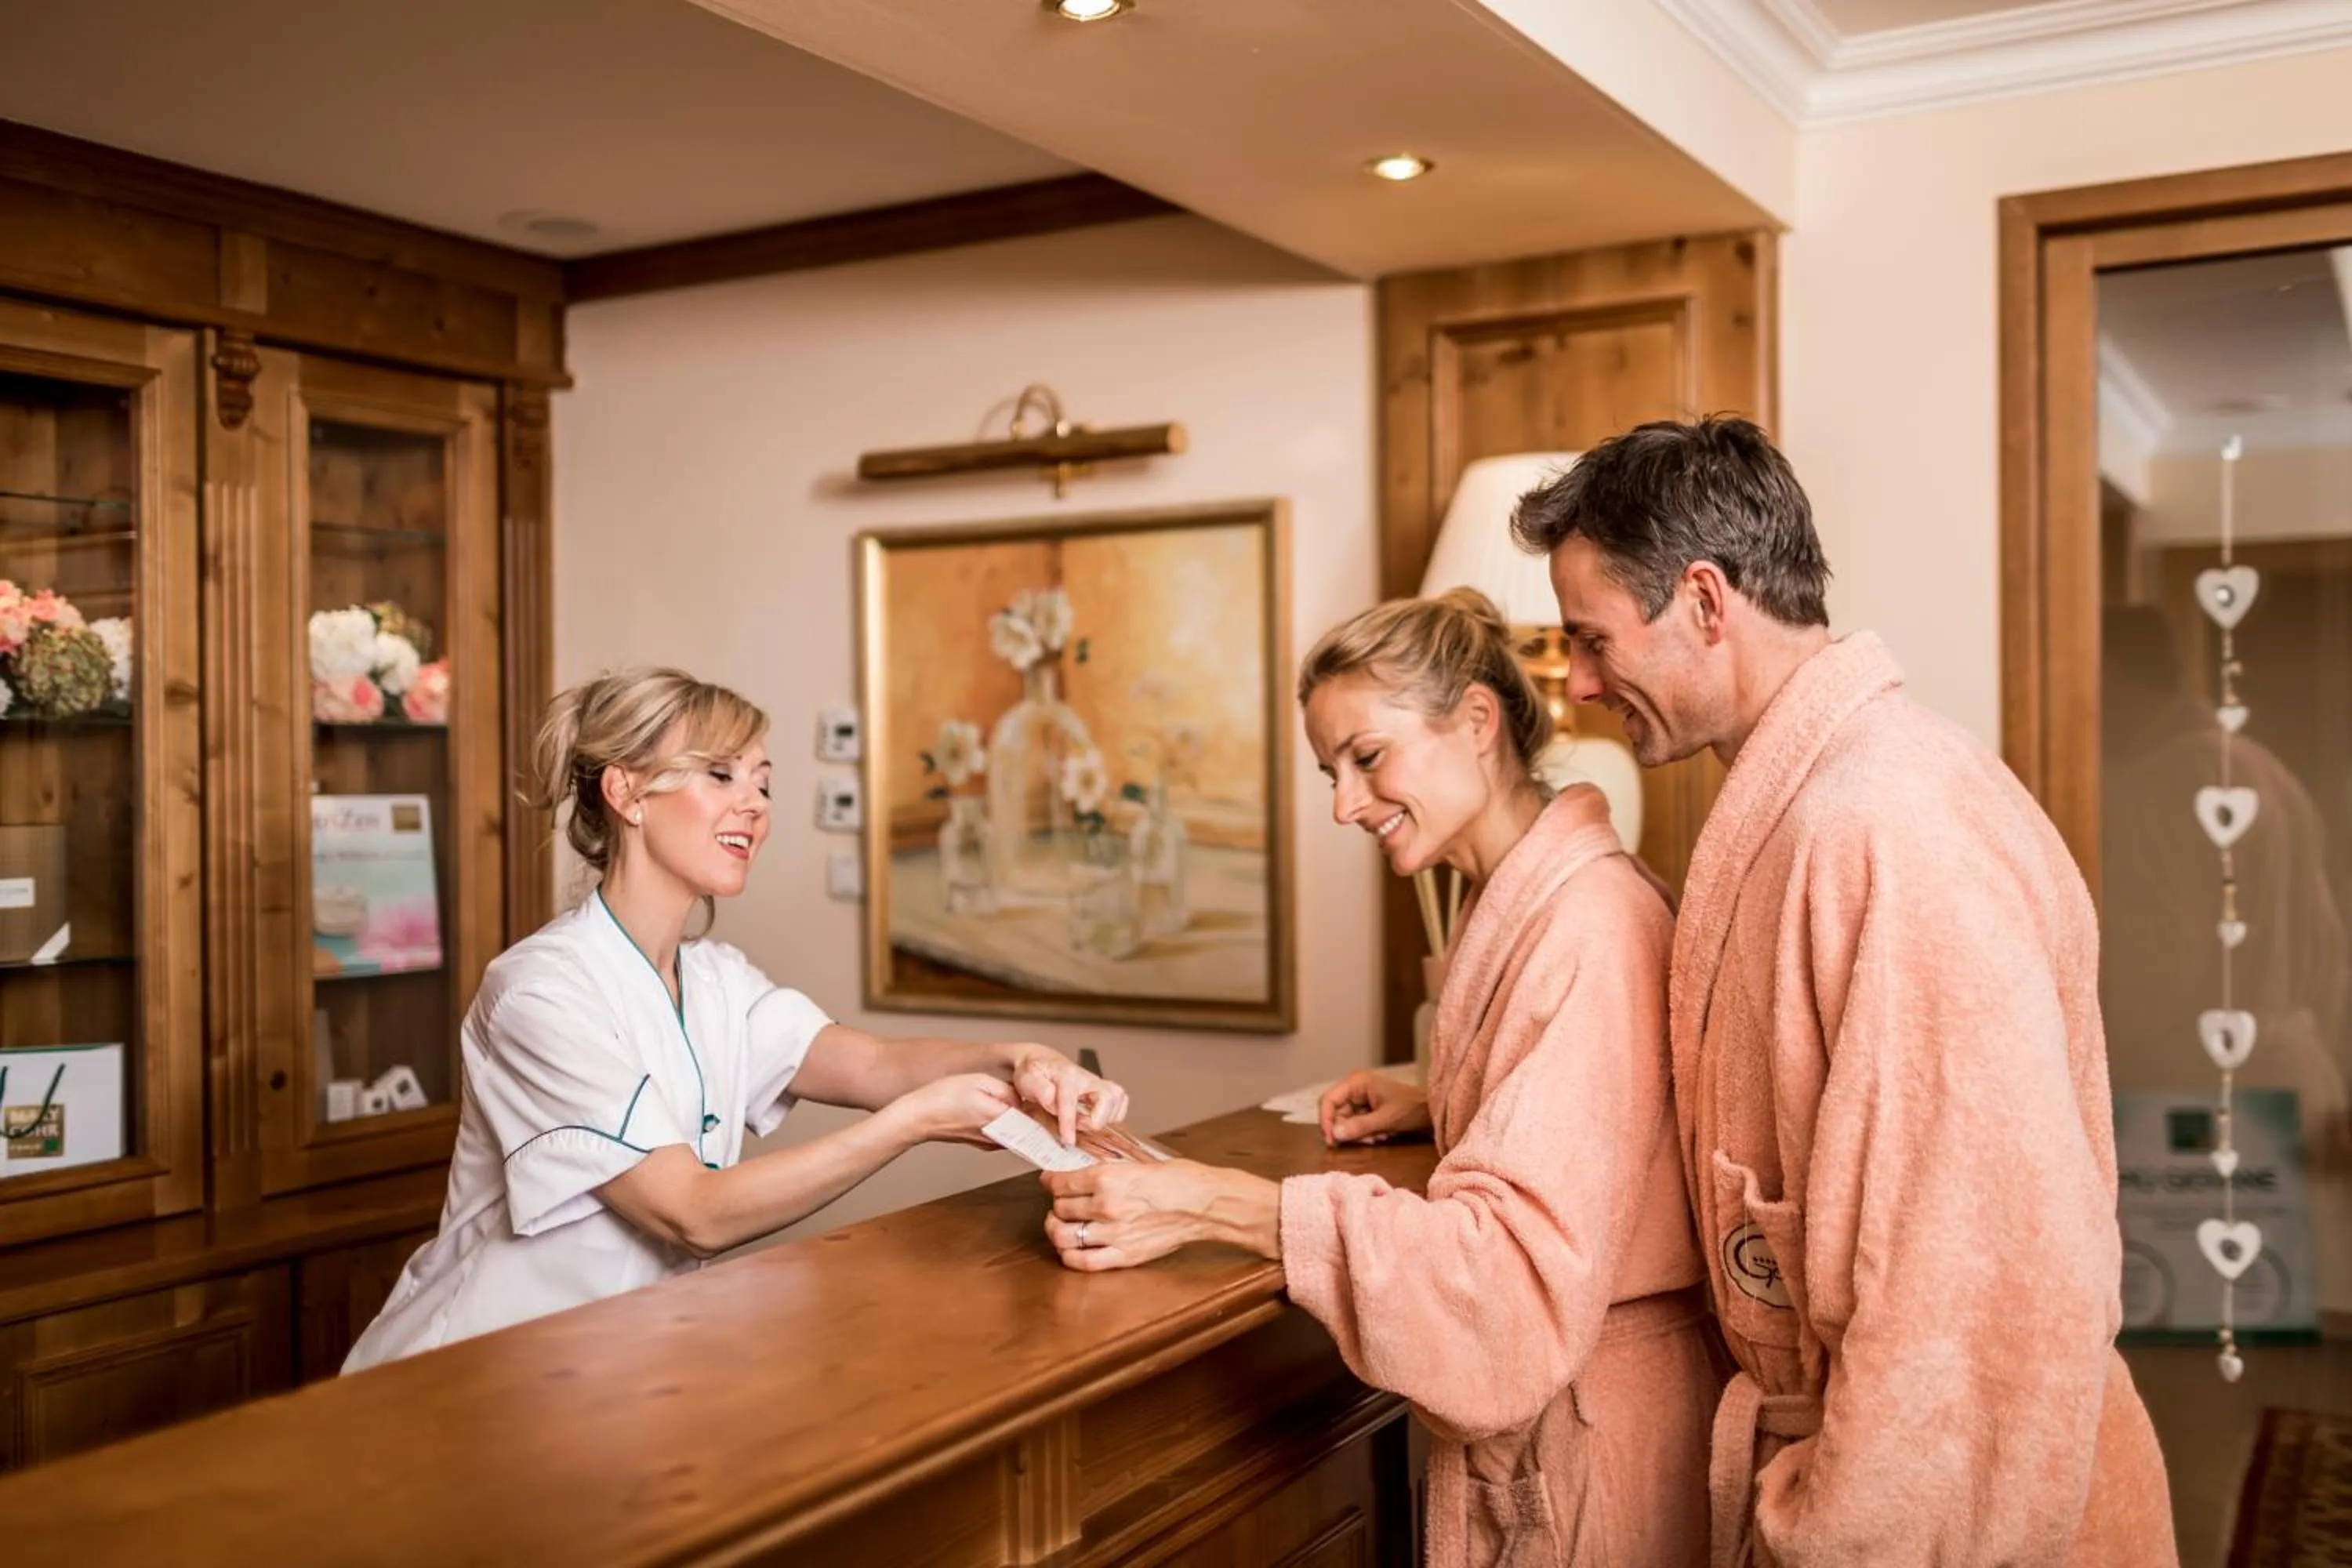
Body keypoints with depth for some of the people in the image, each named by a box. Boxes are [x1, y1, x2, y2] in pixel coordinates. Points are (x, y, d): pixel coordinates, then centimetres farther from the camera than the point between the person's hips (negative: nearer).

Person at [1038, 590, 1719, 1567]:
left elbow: (1526, 1256, -29)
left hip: (1594, 1423, -8)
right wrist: (1435, 1111, 3)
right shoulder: (1516, 907, 7)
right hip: (1518, 1415, 8)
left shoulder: (1591, 922, -23)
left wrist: (1218, 1205, -31)